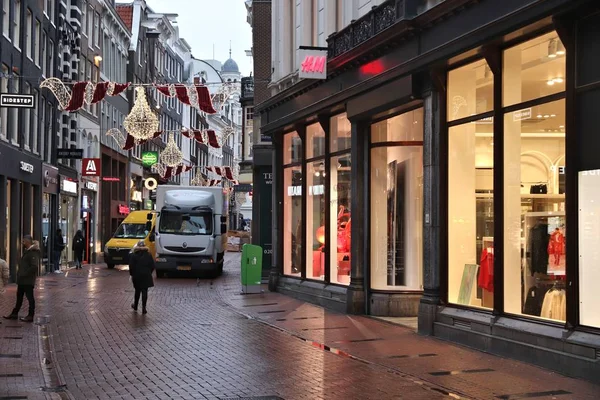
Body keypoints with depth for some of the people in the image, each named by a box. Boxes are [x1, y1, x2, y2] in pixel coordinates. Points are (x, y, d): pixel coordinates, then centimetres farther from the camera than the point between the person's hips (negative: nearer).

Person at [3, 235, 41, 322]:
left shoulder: (33, 253, -17)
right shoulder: (27, 251, 15)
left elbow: (34, 266, -25)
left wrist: (25, 274, -21)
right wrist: (20, 274, 13)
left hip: (28, 280, -10)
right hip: (22, 280, 10)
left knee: (30, 297, -2)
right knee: (19, 297, 16)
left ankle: (30, 316, 4)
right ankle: (15, 313, 24)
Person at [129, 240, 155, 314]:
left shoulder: (133, 256, -6)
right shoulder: (148, 255, -1)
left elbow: (131, 267, -7)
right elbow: (152, 266, 2)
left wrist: (132, 274, 5)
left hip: (137, 276, 0)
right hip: (146, 276, 0)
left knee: (137, 291, 17)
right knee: (144, 291, 1)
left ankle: (135, 306, 30)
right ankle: (144, 308, -4)